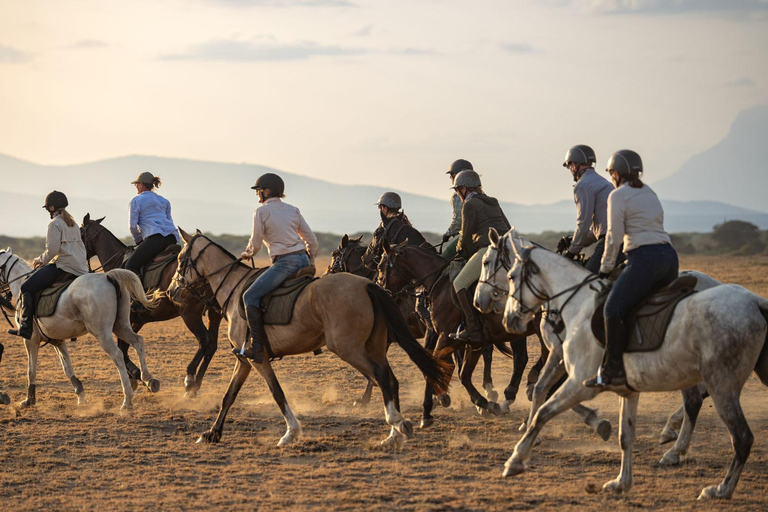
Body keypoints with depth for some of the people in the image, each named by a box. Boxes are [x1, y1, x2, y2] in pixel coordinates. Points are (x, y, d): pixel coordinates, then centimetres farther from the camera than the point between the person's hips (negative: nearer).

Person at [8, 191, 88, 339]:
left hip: (65, 266, -10)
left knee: (26, 288, -8)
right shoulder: (73, 224, 21)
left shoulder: (55, 224, -6)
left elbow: (52, 250, -17)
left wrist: (41, 260, 4)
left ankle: (26, 327, -17)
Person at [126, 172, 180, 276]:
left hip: (155, 237, -7)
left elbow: (133, 226, 5)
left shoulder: (136, 201, 10)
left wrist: (139, 241, 20)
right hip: (173, 239, 7)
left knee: (130, 266, -8)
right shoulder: (164, 201, 28)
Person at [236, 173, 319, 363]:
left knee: (251, 297, -6)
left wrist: (247, 254, 22)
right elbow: (312, 240, 16)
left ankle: (257, 349, -13)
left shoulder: (262, 211, -2)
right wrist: (311, 263, 28)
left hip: (285, 262, -8)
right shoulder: (293, 210, 16)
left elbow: (255, 245, 0)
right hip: (303, 259, 8)